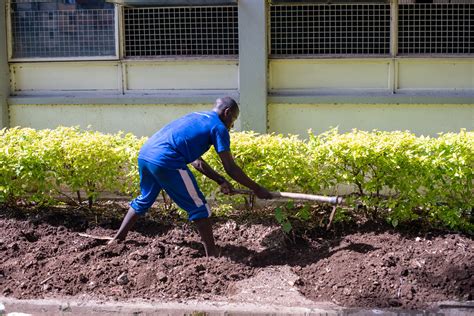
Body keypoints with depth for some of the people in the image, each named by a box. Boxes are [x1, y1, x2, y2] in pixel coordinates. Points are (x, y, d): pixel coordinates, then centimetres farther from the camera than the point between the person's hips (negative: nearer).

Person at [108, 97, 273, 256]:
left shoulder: (196, 117, 28)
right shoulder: (218, 128, 5)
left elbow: (196, 161, 31)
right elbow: (230, 168, 2)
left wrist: (221, 181, 30)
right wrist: (256, 188, 10)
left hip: (144, 154, 8)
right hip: (166, 161, -8)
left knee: (144, 199, 31)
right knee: (198, 207, 3)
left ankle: (118, 239, 38)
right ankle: (212, 255, 6)